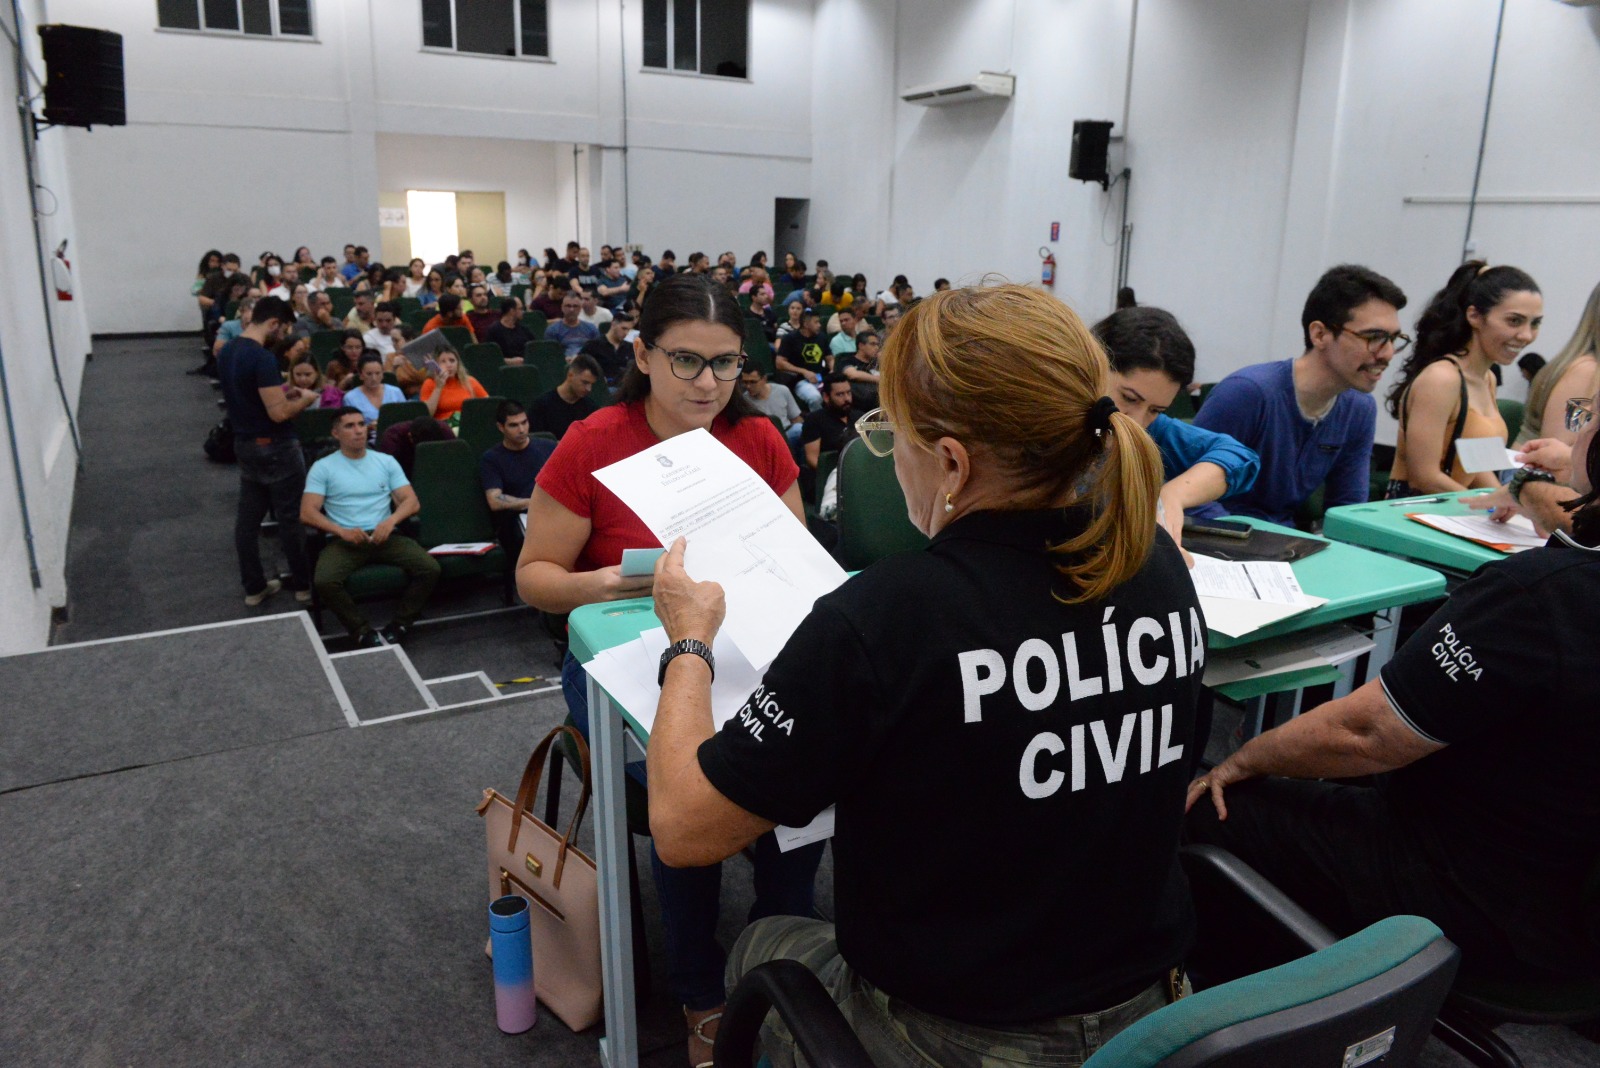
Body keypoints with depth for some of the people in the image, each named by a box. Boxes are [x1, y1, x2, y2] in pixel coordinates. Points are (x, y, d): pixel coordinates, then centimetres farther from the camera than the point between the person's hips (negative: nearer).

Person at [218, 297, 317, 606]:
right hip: (275, 447, -9)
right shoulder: (263, 358, -24)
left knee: (248, 517, 13)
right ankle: (304, 585, 15)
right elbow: (278, 413, -26)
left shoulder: (226, 351, 6)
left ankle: (254, 586, 22)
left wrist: (281, 393, 13)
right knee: (291, 518, 4)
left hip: (244, 444, 9)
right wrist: (305, 400, -9)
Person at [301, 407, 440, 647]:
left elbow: (412, 501, 6)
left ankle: (397, 628, -10)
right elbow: (307, 513, -2)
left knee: (430, 568, -24)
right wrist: (342, 531, -20)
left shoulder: (386, 461, 14)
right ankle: (364, 634, -17)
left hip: (384, 536, 2)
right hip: (344, 539, -2)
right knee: (324, 582, -33)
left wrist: (390, 521, -15)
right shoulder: (323, 467, 6)